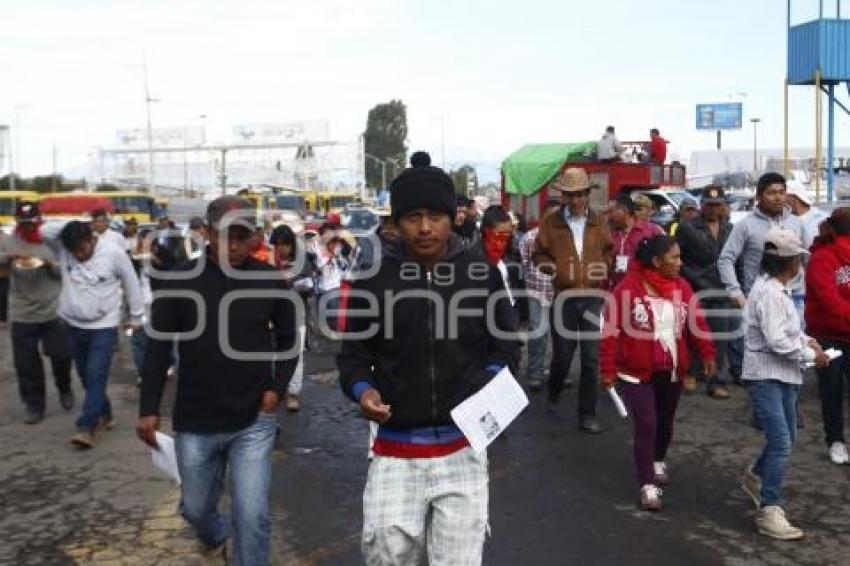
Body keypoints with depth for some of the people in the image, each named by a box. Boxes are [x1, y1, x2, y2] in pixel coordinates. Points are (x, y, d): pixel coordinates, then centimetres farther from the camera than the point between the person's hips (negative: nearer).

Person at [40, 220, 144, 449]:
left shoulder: (113, 252, -14)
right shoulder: (63, 249, -4)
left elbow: (131, 283, -4)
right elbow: (45, 231, -20)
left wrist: (136, 316, 0)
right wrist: (70, 227, -16)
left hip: (104, 326, -5)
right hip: (74, 326, 5)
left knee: (96, 376, -11)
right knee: (86, 376, 14)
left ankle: (87, 427, -10)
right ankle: (104, 414, 31)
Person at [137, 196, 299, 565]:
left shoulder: (270, 281, -5)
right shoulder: (181, 282, -8)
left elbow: (288, 339, 7)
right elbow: (159, 348, -2)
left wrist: (277, 388, -5)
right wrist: (149, 409, -6)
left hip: (253, 422, -1)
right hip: (195, 423, 1)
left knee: (252, 514, -5)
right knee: (195, 507, 19)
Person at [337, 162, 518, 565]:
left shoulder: (482, 274, -1)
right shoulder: (374, 280, -3)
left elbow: (505, 345, 10)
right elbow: (353, 354, 6)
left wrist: (491, 383, -9)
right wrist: (362, 389, -13)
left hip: (463, 449, 0)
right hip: (395, 453, 0)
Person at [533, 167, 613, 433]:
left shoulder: (598, 222, 7)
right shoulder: (551, 222, 0)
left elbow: (609, 250, 20)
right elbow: (539, 255, 6)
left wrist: (604, 266, 2)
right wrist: (555, 268, -11)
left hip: (593, 298, 1)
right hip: (564, 298, -1)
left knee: (591, 358, 1)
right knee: (562, 355, 6)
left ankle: (587, 413, 12)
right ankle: (554, 391, 39)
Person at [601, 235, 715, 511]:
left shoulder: (682, 286, 1)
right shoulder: (628, 288, -16)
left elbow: (696, 321, 5)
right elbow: (612, 330, -15)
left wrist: (707, 353, -4)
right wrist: (608, 368, -14)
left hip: (672, 371, 5)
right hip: (637, 372, -5)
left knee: (665, 422, 19)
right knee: (646, 425, -8)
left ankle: (658, 461, 46)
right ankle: (648, 485, 2)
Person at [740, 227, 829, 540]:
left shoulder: (776, 288, 10)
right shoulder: (769, 293, -21)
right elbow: (776, 341, -25)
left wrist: (805, 339, 5)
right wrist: (811, 355, -13)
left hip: (783, 375, 10)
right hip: (766, 376, -10)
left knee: (786, 437, 22)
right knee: (781, 444, -12)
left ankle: (755, 476, 43)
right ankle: (769, 511, -7)